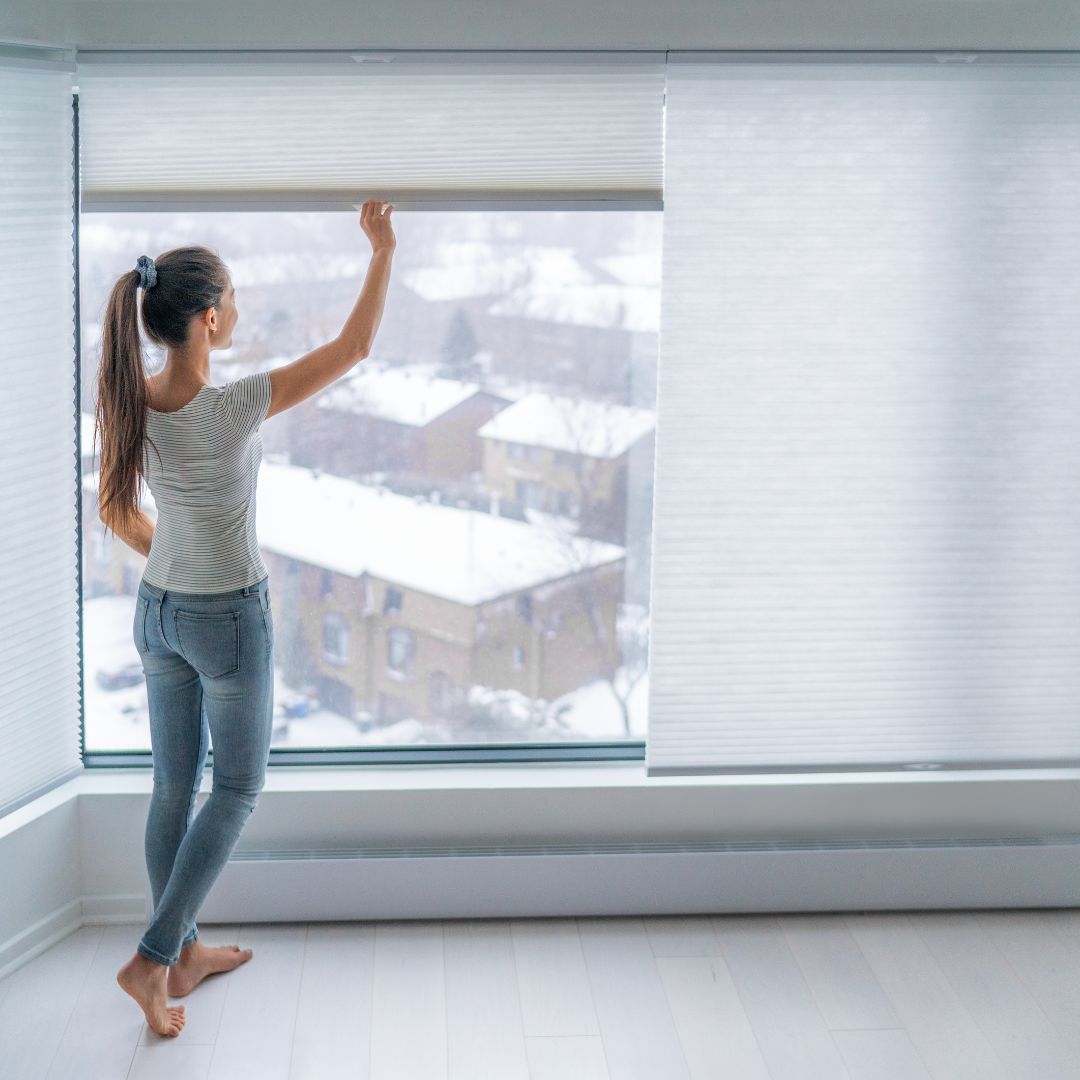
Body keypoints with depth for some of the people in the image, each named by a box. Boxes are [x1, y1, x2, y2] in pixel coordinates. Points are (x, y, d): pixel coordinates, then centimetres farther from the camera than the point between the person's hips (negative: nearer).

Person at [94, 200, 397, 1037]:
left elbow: (115, 510, 6)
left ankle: (184, 951, 31)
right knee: (237, 789, 11)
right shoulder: (230, 409, -26)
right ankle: (154, 959, 7)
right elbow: (353, 348, -19)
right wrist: (384, 250, -11)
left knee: (176, 786, 17)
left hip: (159, 612, 6)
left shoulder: (129, 403, -7)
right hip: (230, 620, -6)